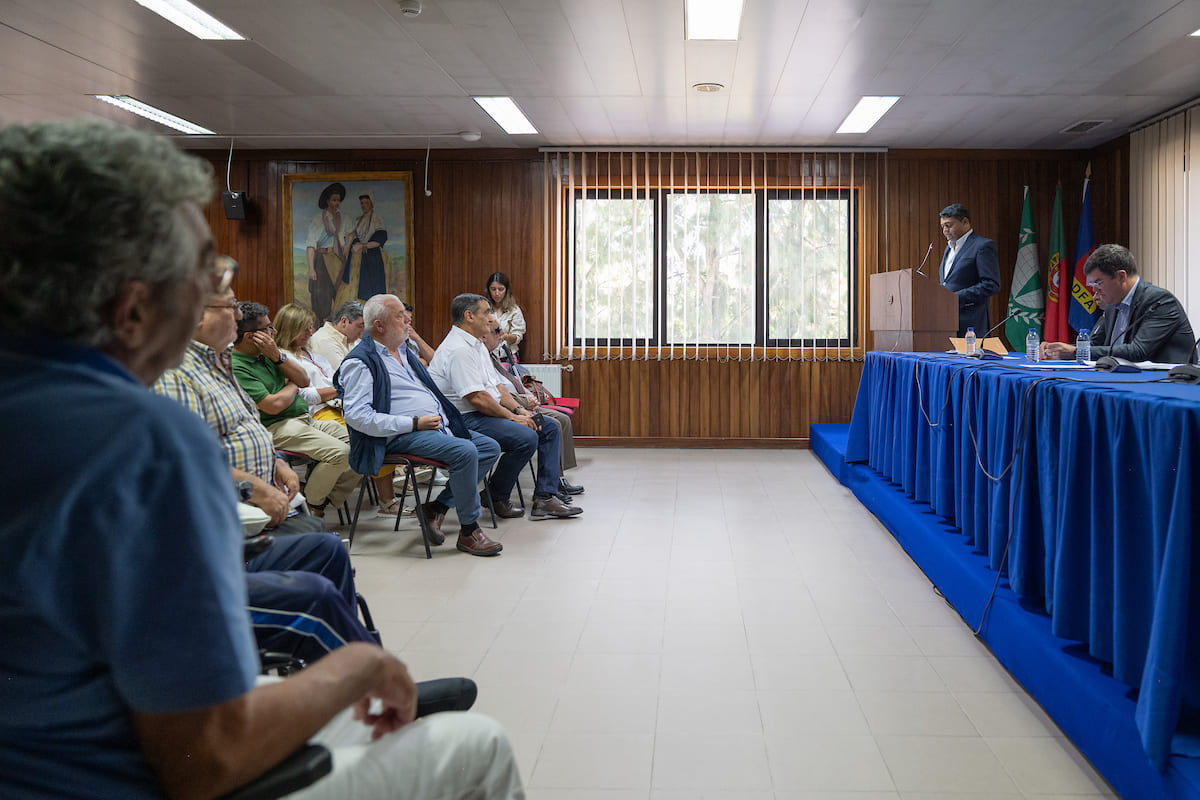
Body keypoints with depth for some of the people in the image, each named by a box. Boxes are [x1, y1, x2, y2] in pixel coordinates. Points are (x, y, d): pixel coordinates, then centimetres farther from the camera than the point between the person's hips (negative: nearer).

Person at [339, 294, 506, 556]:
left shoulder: (403, 350, 19)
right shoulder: (360, 362, -10)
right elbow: (357, 416, -19)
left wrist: (442, 415, 9)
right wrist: (414, 423, -19)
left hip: (438, 425, 10)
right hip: (402, 436, -9)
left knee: (490, 447, 2)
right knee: (465, 451, -28)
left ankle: (438, 507, 2)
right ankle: (469, 532, -15)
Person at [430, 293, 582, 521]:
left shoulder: (477, 345, 17)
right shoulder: (458, 350, -18)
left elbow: (496, 384, 19)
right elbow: (477, 398, -22)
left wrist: (519, 409, 4)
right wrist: (512, 417, -14)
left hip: (485, 414, 11)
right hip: (465, 419, -11)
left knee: (549, 428, 4)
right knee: (526, 437, -28)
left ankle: (544, 498, -1)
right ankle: (496, 498, -8)